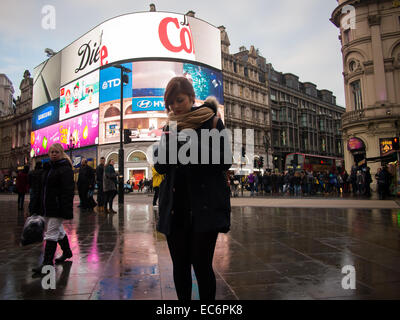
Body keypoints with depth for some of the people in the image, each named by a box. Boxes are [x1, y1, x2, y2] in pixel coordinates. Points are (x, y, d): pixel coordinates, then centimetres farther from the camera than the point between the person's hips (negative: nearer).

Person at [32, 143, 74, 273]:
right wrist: (41, 207, 21)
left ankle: (48, 263, 0)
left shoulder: (65, 169, -12)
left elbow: (68, 191, -19)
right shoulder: (49, 168, 15)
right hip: (47, 207, 9)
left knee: (51, 233, -7)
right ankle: (67, 252, 36)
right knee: (58, 230, 20)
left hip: (58, 207, -9)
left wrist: (66, 210, -25)